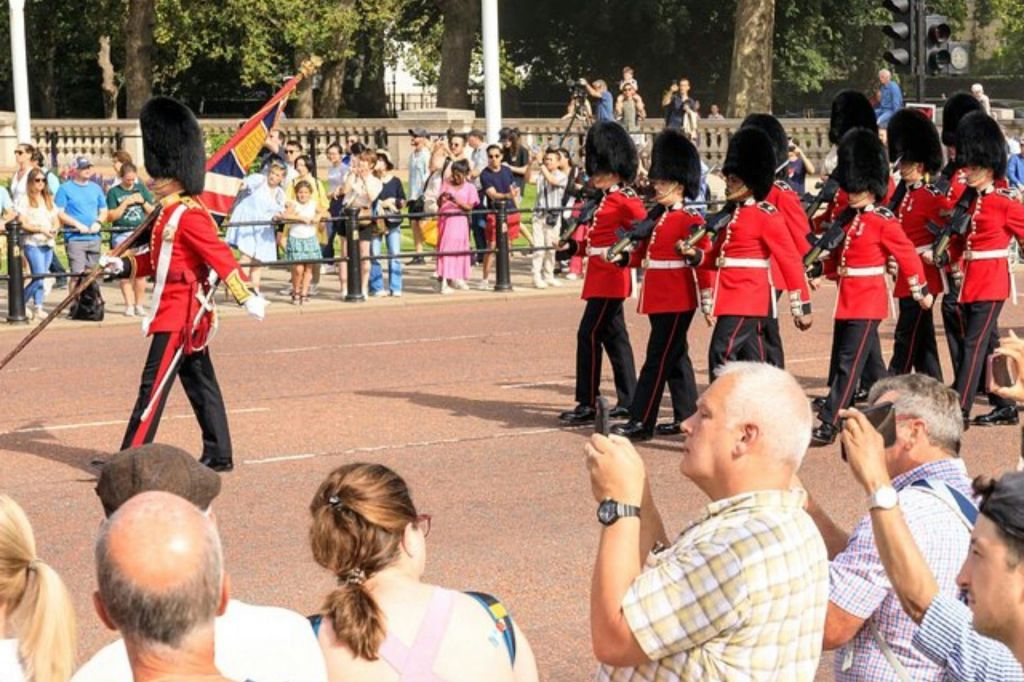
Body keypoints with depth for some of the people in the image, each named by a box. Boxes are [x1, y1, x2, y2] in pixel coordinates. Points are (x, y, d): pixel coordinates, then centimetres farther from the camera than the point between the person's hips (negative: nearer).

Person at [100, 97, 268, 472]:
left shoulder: (189, 215, -17)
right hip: (186, 314, 10)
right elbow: (158, 258, 20)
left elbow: (220, 256, -21)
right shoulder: (169, 214, 13)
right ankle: (218, 456, 19)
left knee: (154, 385, -9)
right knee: (201, 385, 13)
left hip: (179, 315, -10)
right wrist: (122, 265, 6)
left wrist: (247, 297, -25)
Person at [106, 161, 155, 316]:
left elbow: (152, 212, 13)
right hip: (122, 235, -2)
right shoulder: (114, 192, 2)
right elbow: (111, 216, -4)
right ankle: (129, 305, -1)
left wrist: (143, 201, -5)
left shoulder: (141, 188, 11)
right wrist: (126, 203, -11)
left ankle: (139, 304, 9)